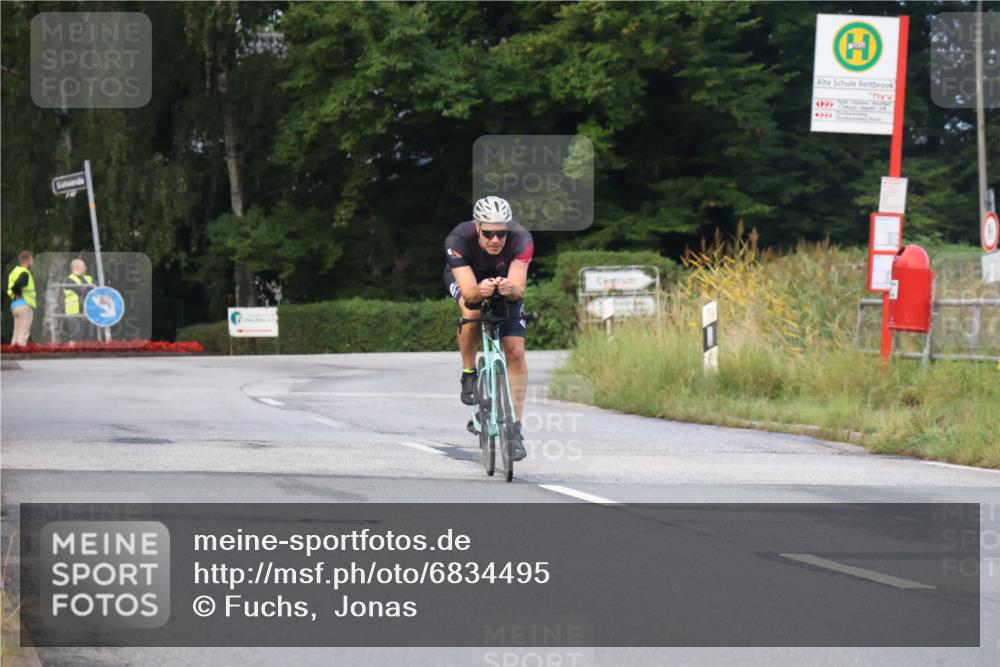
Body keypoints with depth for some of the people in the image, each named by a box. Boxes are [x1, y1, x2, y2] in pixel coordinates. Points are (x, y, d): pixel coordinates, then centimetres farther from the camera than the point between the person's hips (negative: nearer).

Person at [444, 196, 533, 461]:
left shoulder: (521, 239, -35)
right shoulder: (458, 240, -37)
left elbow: (519, 288, -42)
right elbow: (468, 292, -43)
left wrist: (511, 289, -65)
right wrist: (479, 291, -65)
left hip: (505, 280, 1)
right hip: (465, 277, -1)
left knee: (515, 352, -11)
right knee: (472, 311, -36)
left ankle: (515, 428, -1)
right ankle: (468, 374, -10)